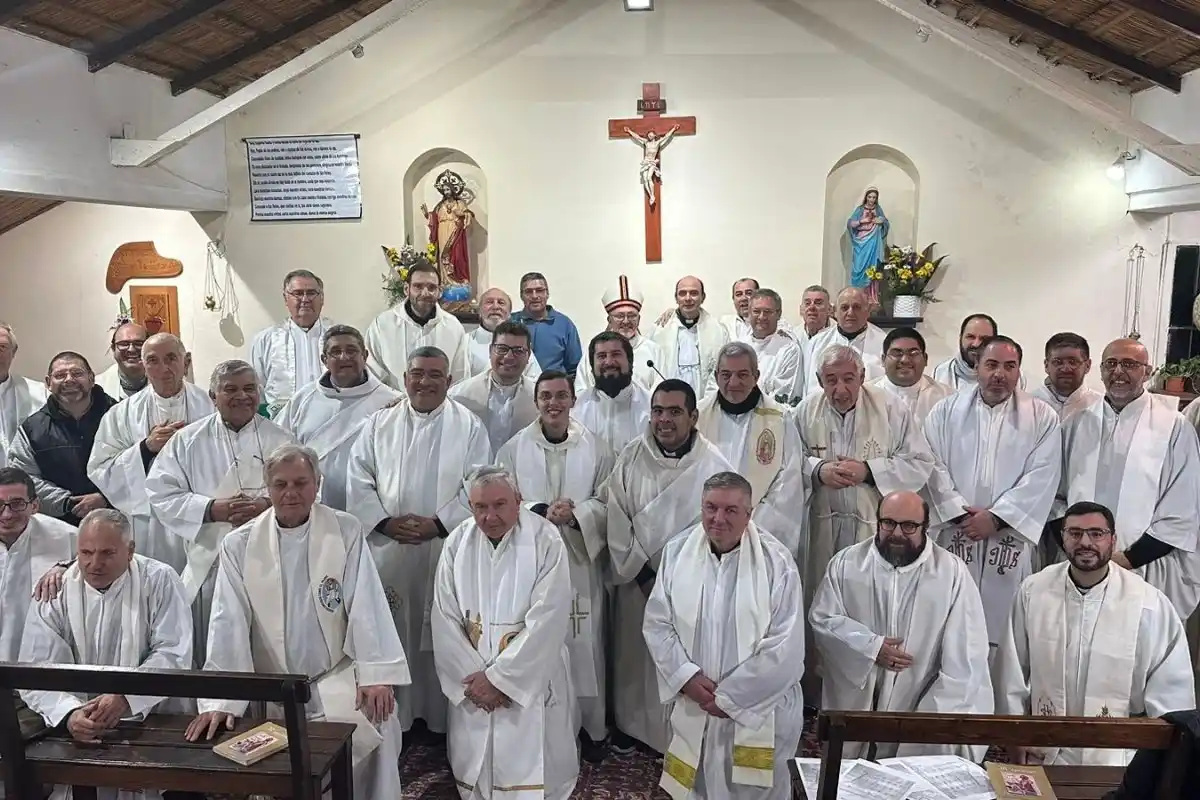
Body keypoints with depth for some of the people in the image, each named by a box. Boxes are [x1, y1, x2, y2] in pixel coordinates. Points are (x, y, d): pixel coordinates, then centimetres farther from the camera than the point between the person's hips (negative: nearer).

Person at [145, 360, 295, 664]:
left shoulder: (280, 440, 5)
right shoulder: (187, 441, 6)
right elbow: (161, 493, -1)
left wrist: (269, 506, -18)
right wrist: (212, 509, -14)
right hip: (209, 561, 0)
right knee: (211, 653, 6)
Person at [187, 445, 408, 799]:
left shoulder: (346, 531, -2)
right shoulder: (238, 545, -1)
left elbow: (366, 606, -7)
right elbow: (229, 623, -5)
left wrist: (376, 676, -15)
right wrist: (219, 701, -13)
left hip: (338, 677, 0)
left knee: (376, 721, -24)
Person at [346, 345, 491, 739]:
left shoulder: (469, 426, 2)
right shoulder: (379, 423, 8)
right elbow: (358, 479, 2)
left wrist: (438, 523, -14)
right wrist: (385, 522, -11)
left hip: (447, 548, -1)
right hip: (388, 549, 2)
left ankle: (442, 720, 19)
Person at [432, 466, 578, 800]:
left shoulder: (546, 541, -14)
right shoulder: (458, 542, -2)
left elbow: (546, 622, -17)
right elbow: (444, 618, -1)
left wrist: (497, 676, -15)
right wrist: (472, 675, -9)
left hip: (531, 678, -3)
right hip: (472, 677, 3)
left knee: (533, 773, -2)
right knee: (473, 770, 9)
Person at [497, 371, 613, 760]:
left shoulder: (596, 448, 2)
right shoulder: (514, 448, 1)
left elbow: (606, 503, 1)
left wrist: (576, 514, -18)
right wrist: (543, 511, -18)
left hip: (580, 560, 0)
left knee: (583, 645, 5)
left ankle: (591, 728, 22)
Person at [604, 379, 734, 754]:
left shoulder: (713, 465, -11)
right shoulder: (631, 456, -4)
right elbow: (617, 518, -3)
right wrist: (640, 571, -8)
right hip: (636, 577, 2)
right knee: (633, 653, 15)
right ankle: (629, 725, 36)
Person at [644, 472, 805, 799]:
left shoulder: (776, 562, -14)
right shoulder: (677, 551, -4)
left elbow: (785, 648, -15)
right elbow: (656, 624, 0)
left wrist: (728, 696, -14)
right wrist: (686, 677, -13)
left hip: (759, 710, -2)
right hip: (691, 706, 3)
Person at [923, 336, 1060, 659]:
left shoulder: (1042, 418, 4)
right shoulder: (946, 411, 7)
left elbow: (1041, 477, -4)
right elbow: (933, 465, 0)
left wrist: (996, 517, -11)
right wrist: (960, 511, -10)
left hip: (1009, 539, -1)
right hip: (953, 532, 1)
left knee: (1001, 620, 0)